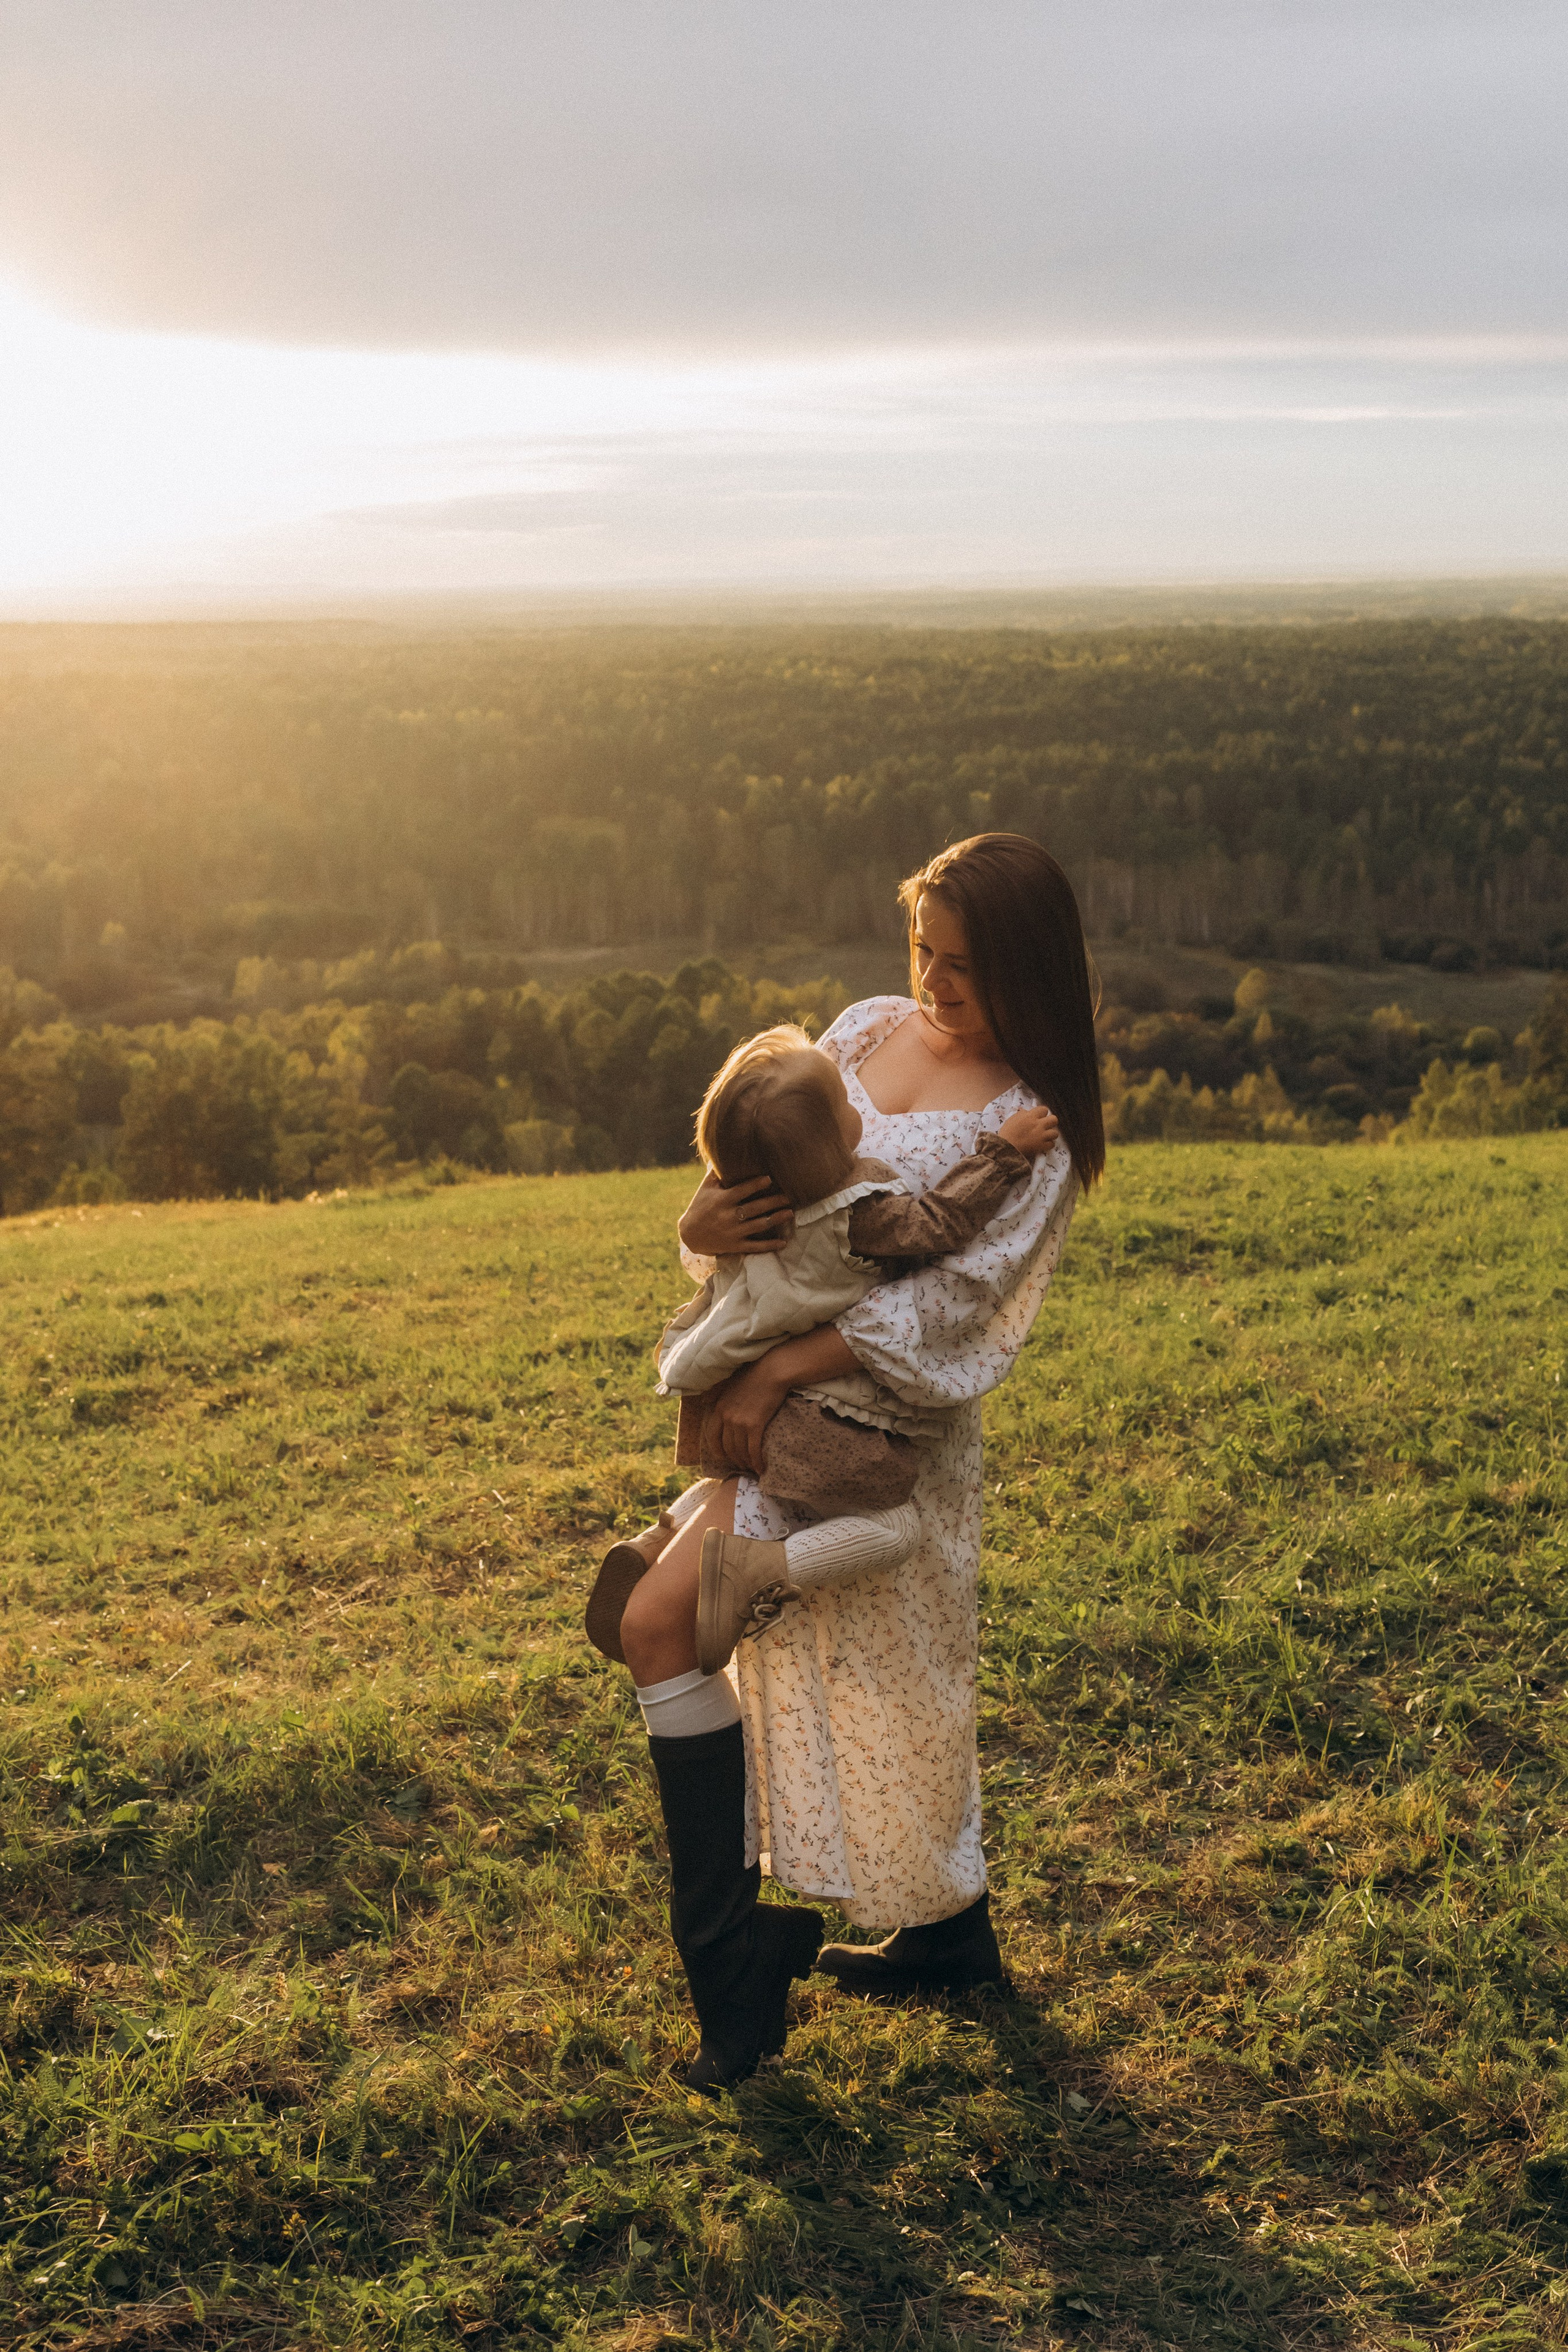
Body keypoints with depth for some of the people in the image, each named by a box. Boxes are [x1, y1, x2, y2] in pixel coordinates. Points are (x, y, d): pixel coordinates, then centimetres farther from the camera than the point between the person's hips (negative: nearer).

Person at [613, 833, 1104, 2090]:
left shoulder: (1034, 1127, -12)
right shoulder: (867, 1030, 6)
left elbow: (947, 1295, -20)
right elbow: (767, 1170, 4)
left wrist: (779, 1369, -26)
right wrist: (708, 1219, -19)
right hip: (782, 1393, 7)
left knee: (661, 1622, -12)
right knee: (877, 1679, 18)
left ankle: (728, 1951, 2)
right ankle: (950, 1934, 36)